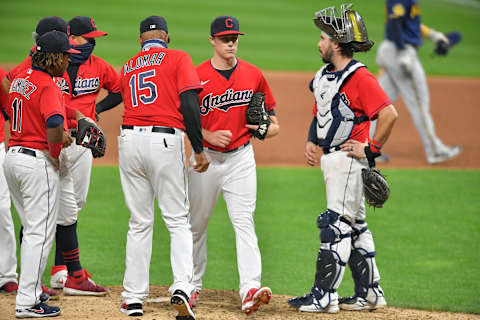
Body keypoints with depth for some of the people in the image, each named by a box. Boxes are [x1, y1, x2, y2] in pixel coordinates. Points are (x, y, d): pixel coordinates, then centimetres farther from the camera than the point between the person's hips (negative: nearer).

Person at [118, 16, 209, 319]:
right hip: (167, 141, -4)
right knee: (178, 220, 3)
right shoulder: (178, 58, 3)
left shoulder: (128, 68, 18)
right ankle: (182, 286, -16)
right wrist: (199, 149, -6)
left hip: (130, 138, 4)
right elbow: (189, 103, -7)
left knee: (139, 222, 11)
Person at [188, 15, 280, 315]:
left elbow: (269, 107, 17)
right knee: (197, 223, 10)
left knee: (244, 222, -12)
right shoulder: (197, 76, -4)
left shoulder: (253, 75, 3)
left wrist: (271, 125, -5)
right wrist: (209, 135, -18)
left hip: (241, 158, 0)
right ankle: (193, 286, 27)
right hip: (205, 156, 0)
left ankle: (250, 290, -23)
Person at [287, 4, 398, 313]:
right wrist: (311, 142, 11)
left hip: (349, 159, -10)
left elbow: (389, 114, -23)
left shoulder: (360, 77, -17)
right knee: (355, 226, 14)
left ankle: (324, 296, -10)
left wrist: (372, 149, -19)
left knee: (336, 226, -10)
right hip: (330, 158, 10)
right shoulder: (324, 76, 13)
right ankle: (370, 293, 20)